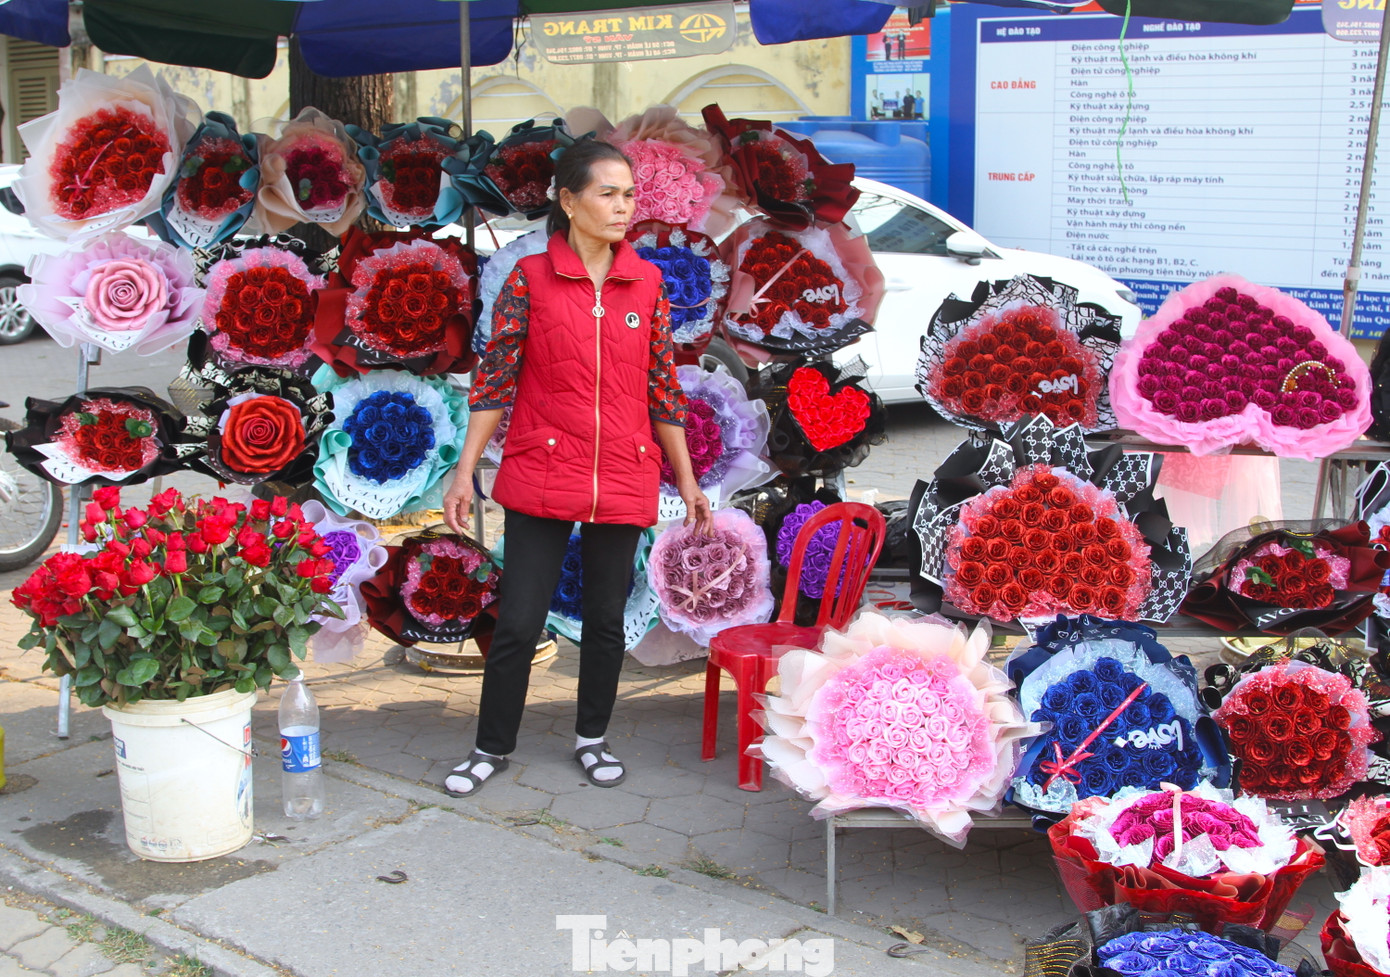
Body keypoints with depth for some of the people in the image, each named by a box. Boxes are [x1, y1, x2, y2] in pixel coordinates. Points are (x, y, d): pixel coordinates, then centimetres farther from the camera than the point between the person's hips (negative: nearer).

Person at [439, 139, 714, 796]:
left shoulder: (647, 282, 5)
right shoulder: (529, 279, -3)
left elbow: (662, 386, 10)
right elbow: (495, 380, -2)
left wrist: (687, 478, 10)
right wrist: (465, 471, -7)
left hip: (623, 481, 3)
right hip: (541, 475, -2)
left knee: (606, 618, 12)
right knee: (518, 620, 1)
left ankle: (592, 737, 30)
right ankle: (492, 747, 19)